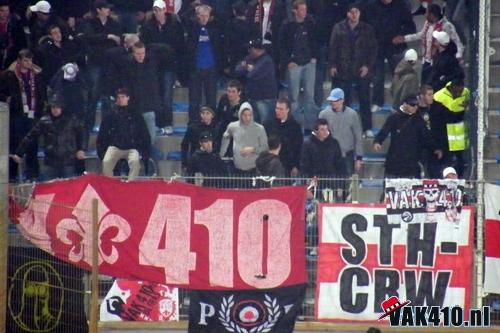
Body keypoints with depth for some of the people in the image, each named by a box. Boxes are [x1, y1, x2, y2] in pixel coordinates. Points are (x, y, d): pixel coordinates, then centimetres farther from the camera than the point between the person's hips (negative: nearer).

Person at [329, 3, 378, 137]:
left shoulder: (367, 29, 3)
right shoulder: (339, 28, 4)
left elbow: (373, 49, 4)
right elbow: (333, 47, 6)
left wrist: (368, 65, -5)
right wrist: (333, 65, 0)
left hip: (362, 70, 0)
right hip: (343, 69, 0)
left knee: (364, 100, 2)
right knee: (344, 100, 2)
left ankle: (367, 128, 7)